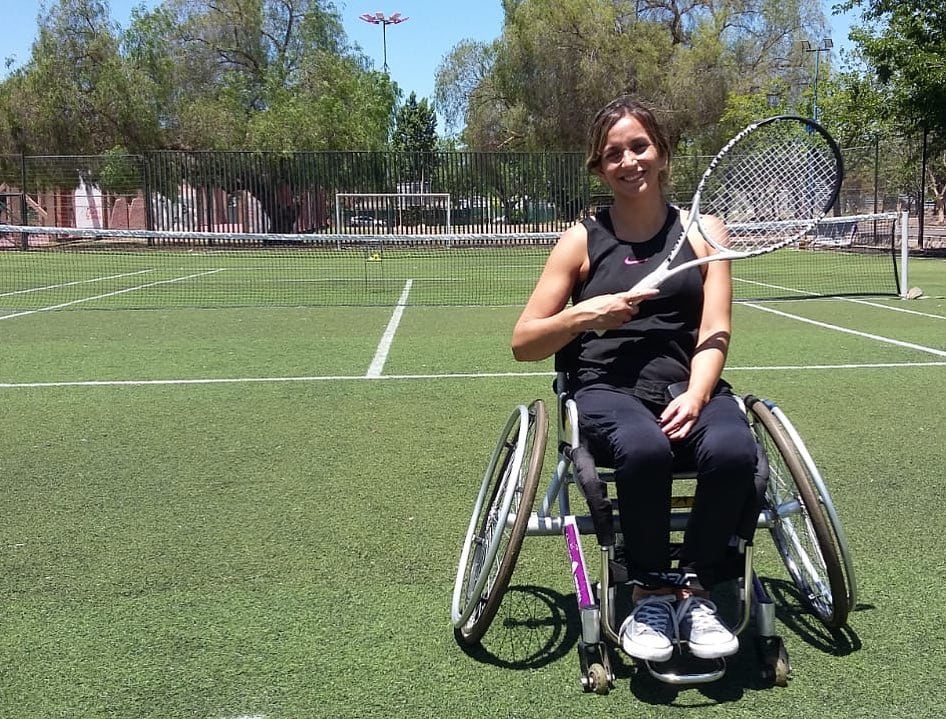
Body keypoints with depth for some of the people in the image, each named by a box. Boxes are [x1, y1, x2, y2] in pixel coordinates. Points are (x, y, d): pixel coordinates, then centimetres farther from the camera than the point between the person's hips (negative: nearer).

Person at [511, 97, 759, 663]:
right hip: (607, 388, -1)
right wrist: (583, 315, -10)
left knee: (733, 450, -33)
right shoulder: (583, 240, 11)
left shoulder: (703, 232, 13)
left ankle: (694, 590, -9)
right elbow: (523, 344, 9)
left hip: (689, 385, 1)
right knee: (644, 449, -37)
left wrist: (695, 396, -19)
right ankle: (650, 594, -13)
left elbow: (714, 331, 1)